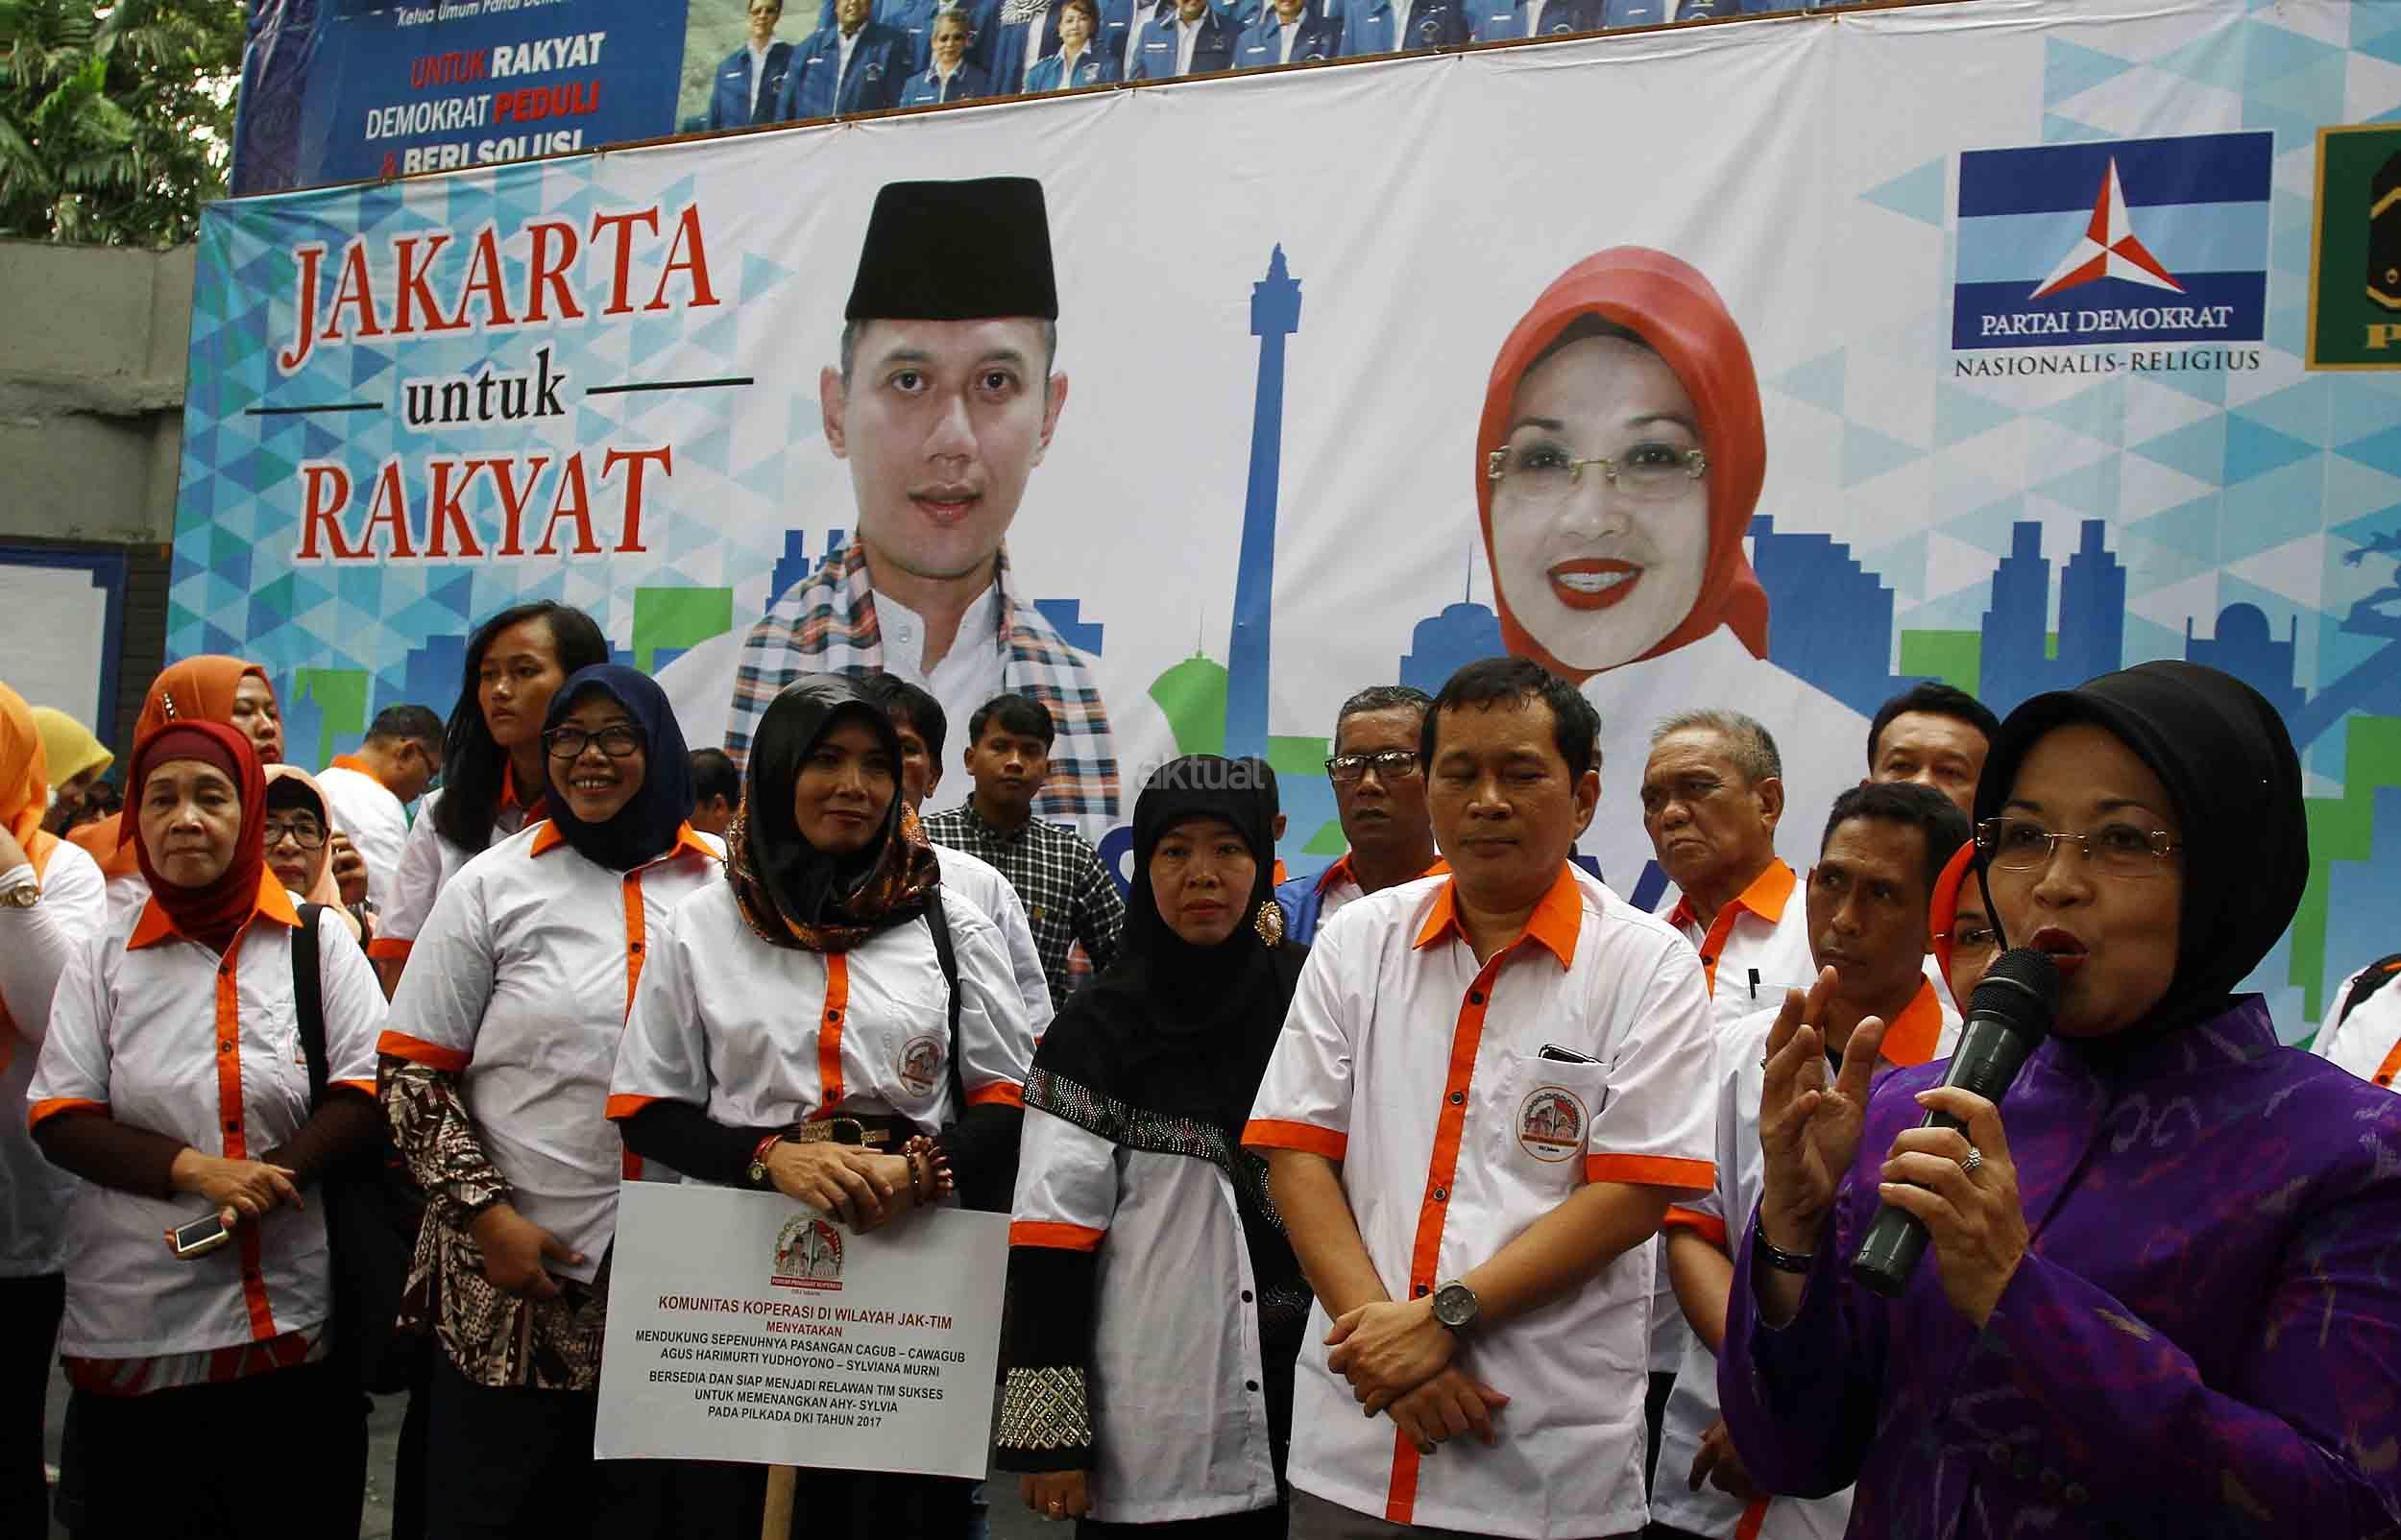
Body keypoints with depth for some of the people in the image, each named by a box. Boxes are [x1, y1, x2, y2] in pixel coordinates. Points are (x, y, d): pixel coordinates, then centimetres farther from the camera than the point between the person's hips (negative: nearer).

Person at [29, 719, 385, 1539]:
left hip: (297, 1318, -1)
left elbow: (367, 1089, -2)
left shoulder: (319, 942, 6)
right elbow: (58, 1120, 2)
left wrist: (265, 1181, -16)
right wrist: (193, 1169, -13)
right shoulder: (102, 958, 8)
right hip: (135, 1326, 1)